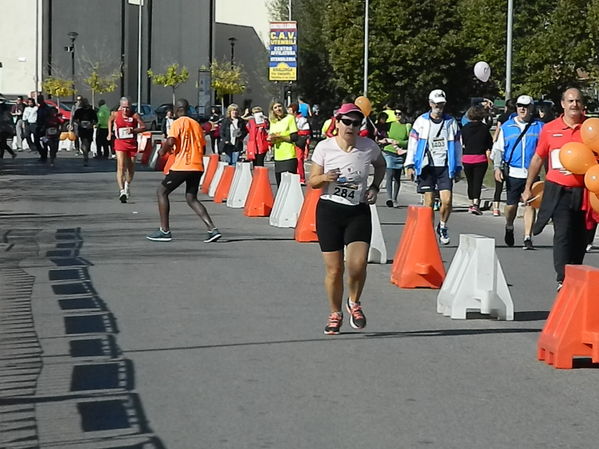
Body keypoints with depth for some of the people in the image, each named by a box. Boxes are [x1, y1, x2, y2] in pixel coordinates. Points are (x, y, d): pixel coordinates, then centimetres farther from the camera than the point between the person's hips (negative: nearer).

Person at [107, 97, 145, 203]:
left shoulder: (135, 115, -8)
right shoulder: (116, 114, -3)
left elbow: (143, 127, -5)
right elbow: (110, 120, 19)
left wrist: (133, 130, -20)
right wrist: (110, 133, 15)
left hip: (132, 143, 1)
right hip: (120, 143, -1)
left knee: (131, 168, 14)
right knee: (121, 166, -17)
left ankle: (127, 185, 43)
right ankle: (122, 190, -25)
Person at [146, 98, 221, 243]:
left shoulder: (178, 123, -5)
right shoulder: (196, 124, 16)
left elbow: (171, 141, -20)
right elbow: (203, 147, 18)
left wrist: (163, 150, -1)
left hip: (181, 166, -7)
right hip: (197, 167, 7)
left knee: (162, 192, 8)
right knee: (191, 198, 13)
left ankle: (165, 231, 4)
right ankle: (212, 229, -2)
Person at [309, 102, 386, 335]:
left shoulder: (369, 147, -2)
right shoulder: (324, 147, -5)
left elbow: (381, 165, 21)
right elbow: (312, 181, 0)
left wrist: (374, 187, 6)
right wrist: (324, 177, -22)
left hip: (359, 212, 0)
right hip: (329, 211, 0)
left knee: (357, 265, -16)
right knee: (334, 269, 1)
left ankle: (354, 302, 14)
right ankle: (335, 314, 23)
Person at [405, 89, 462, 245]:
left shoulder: (451, 122, 10)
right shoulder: (421, 121, 5)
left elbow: (457, 146, 14)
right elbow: (412, 143, 5)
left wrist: (458, 168, 12)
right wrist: (409, 165, -1)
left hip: (445, 167, 1)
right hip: (427, 166, -1)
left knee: (447, 200, -10)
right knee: (429, 202, -1)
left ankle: (442, 226, 14)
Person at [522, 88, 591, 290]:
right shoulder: (550, 129, 4)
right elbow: (538, 158, 14)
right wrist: (528, 187, 16)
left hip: (583, 191, 1)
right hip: (558, 190, -1)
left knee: (580, 236, 9)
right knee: (563, 234, -12)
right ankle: (563, 280, -15)